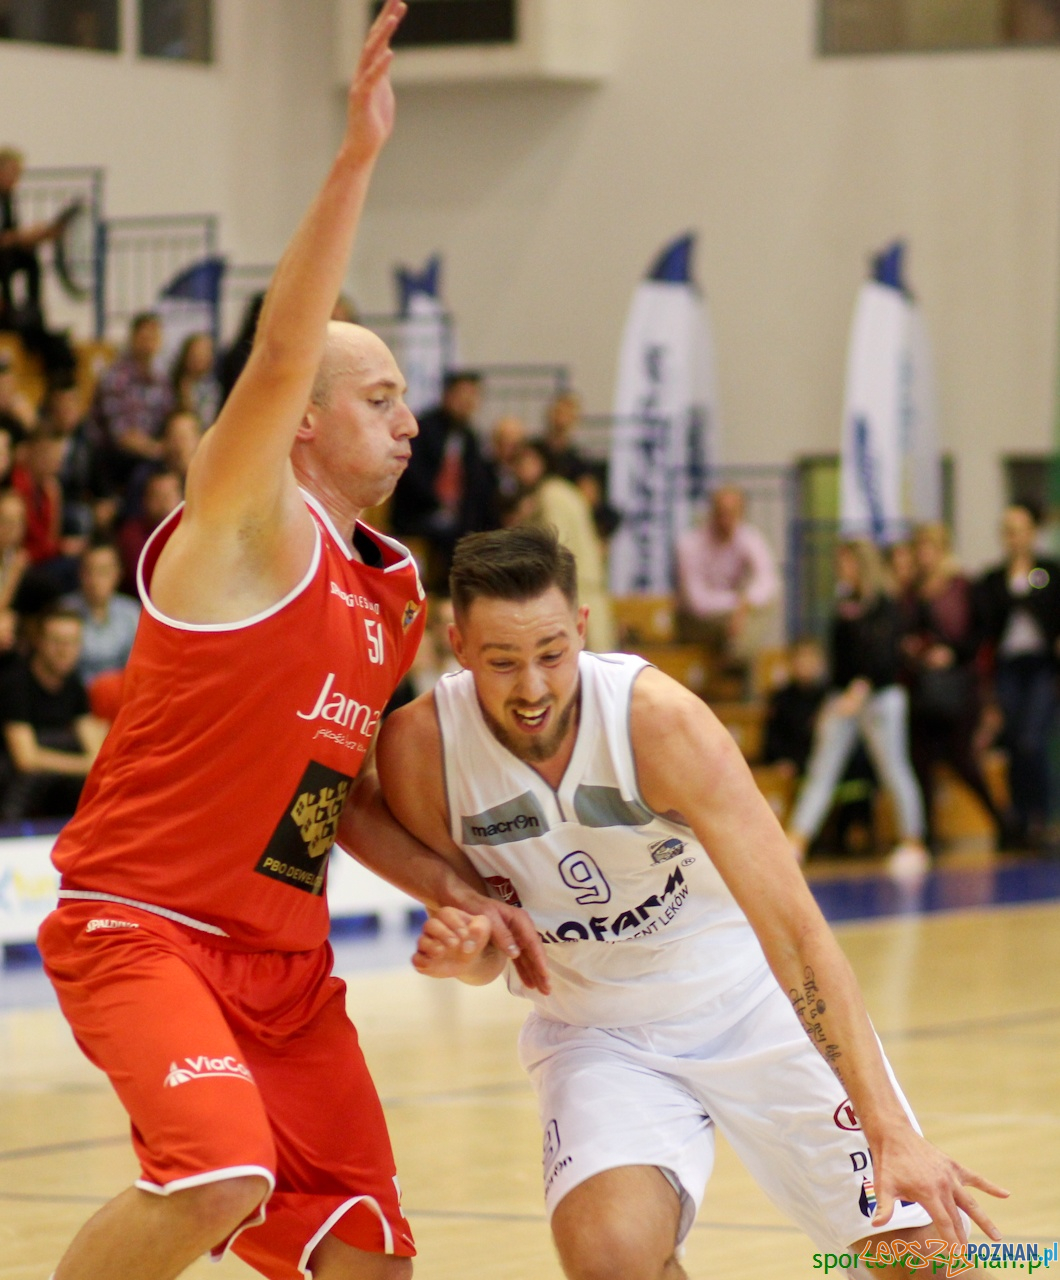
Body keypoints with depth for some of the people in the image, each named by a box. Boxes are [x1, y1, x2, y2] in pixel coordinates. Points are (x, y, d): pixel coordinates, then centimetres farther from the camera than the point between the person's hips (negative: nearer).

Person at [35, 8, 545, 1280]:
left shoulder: (393, 591, 14)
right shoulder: (243, 524, -9)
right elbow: (279, 353, -26)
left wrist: (452, 889, 5)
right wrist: (356, 157, -35)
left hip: (285, 956, 8)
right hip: (141, 925, -8)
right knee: (223, 1177, -31)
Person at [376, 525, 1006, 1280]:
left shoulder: (657, 720, -26)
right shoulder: (420, 748, -18)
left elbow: (793, 928, -29)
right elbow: (486, 949, -2)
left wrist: (890, 1128, -35)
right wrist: (463, 954, -28)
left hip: (754, 1007, -1)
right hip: (596, 1031, 1)